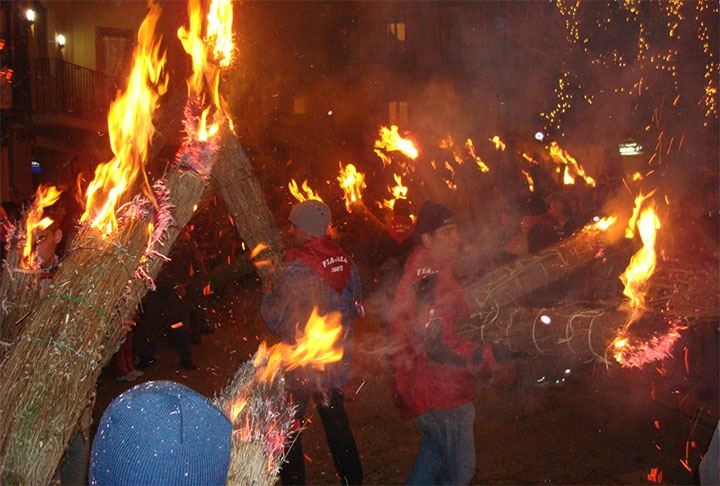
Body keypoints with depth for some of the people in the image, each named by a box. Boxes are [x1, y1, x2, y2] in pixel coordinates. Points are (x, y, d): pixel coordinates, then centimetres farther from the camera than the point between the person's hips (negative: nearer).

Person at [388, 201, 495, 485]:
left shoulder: (416, 269, 10)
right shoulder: (433, 276, -22)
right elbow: (439, 342, -29)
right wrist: (484, 354, -18)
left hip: (418, 385, 10)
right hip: (439, 392, -10)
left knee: (435, 446, 31)